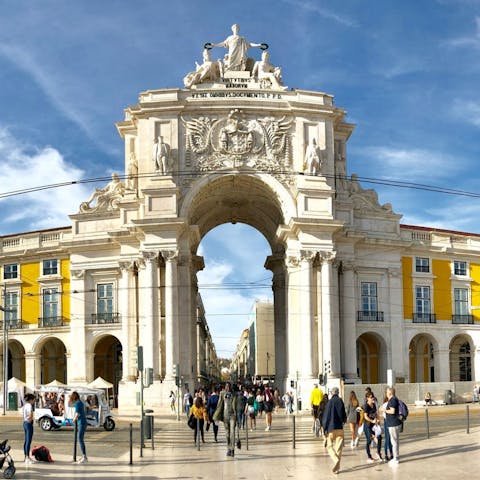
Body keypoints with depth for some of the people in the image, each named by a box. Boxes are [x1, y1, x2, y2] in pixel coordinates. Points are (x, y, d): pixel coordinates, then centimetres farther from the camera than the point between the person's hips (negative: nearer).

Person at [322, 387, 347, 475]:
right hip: (340, 428, 3)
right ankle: (337, 467, 7)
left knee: (329, 446, 5)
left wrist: (324, 428, -3)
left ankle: (336, 460, -20)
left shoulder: (330, 402, -8)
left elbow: (326, 415, -9)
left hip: (331, 428, -3)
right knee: (339, 447, 8)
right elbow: (344, 414, 7)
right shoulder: (341, 401, 1)